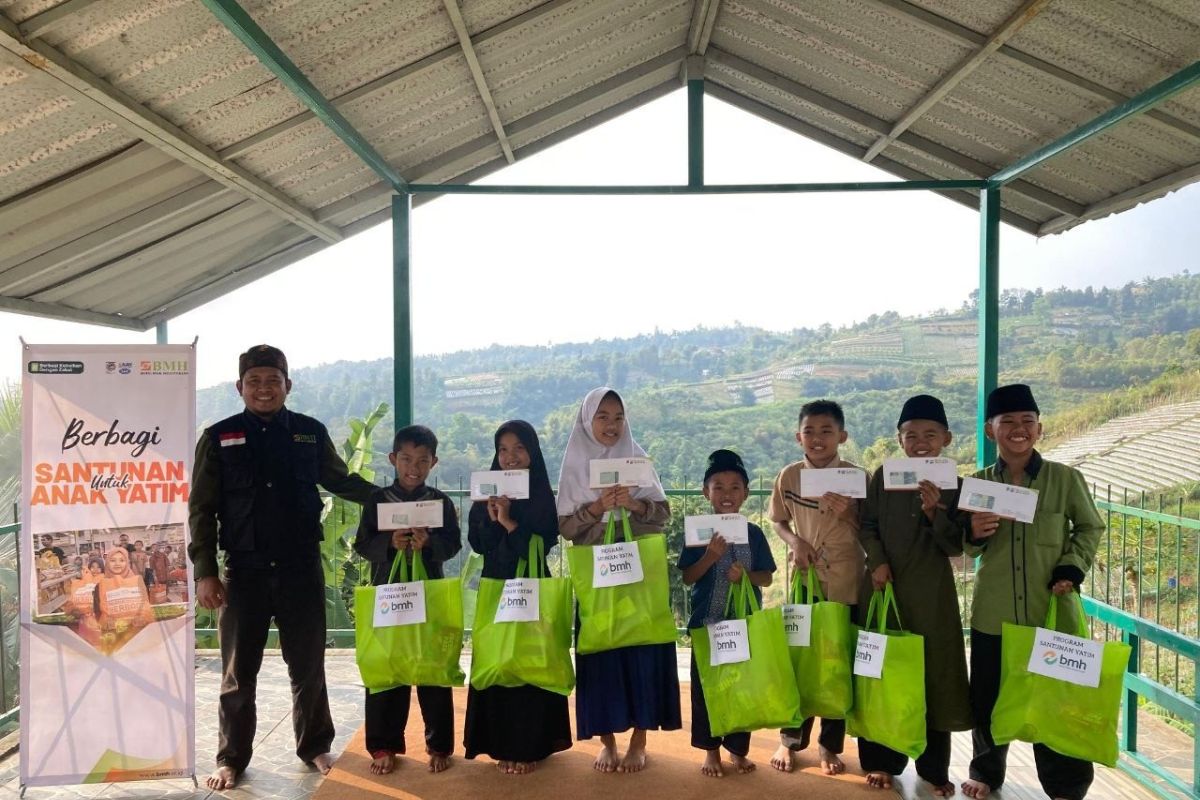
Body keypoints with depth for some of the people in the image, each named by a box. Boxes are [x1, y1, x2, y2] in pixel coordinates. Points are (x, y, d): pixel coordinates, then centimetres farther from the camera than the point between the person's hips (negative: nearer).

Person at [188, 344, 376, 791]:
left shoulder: (311, 433, 2)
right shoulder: (219, 438, -1)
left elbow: (341, 481, 15)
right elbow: (201, 510, 0)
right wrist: (205, 573, -5)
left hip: (302, 568, 1)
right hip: (244, 570, -1)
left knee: (308, 665, 12)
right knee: (238, 671, 9)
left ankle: (314, 746, 29)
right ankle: (231, 758, 25)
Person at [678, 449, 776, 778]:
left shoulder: (754, 533, 0)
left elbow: (766, 578, 3)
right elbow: (687, 577, -6)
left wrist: (745, 575, -17)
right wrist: (711, 556, -22)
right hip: (707, 623, -1)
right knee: (706, 687, 6)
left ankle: (738, 749, 26)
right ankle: (711, 751, 21)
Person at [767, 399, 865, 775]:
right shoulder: (789, 475, -2)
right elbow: (778, 520, 10)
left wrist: (847, 513, -20)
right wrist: (794, 541, -10)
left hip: (846, 582, -1)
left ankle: (831, 745, 25)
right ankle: (790, 740, 25)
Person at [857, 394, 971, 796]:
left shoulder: (953, 485, -1)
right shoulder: (883, 476, 0)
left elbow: (956, 546, -4)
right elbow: (867, 526, 3)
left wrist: (935, 511, -20)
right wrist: (877, 562, -13)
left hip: (932, 596, 0)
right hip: (887, 588, 0)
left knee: (933, 674, 5)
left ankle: (934, 767, 20)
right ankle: (882, 761, 18)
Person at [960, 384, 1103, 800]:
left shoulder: (1066, 478, -4)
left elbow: (1090, 527, 9)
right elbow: (968, 550, 7)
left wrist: (1072, 567, -6)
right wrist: (973, 534, -16)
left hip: (1052, 611, -1)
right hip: (993, 613, 2)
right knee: (988, 699, 13)